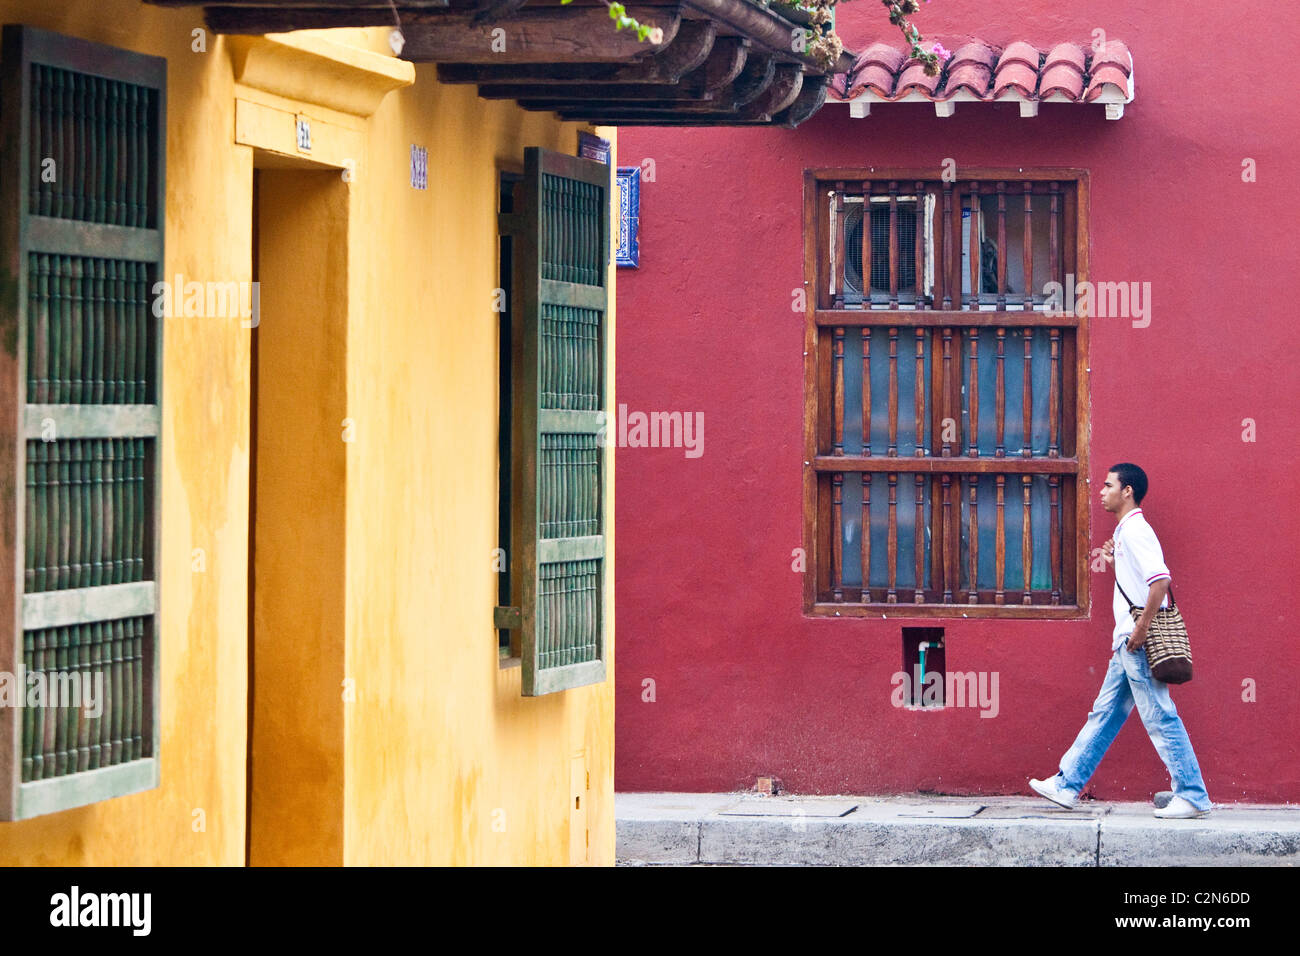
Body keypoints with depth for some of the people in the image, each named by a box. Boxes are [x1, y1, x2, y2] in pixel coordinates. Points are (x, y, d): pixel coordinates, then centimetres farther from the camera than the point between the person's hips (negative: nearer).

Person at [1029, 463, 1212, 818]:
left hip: (1140, 645, -11)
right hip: (1127, 645, 11)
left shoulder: (1135, 531, -13)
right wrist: (1115, 563, 14)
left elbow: (1160, 580, -25)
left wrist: (1141, 627, -24)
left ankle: (1192, 796, -4)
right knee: (1104, 714, 13)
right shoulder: (1126, 531, 18)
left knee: (1160, 719, -7)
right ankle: (1067, 785, 17)